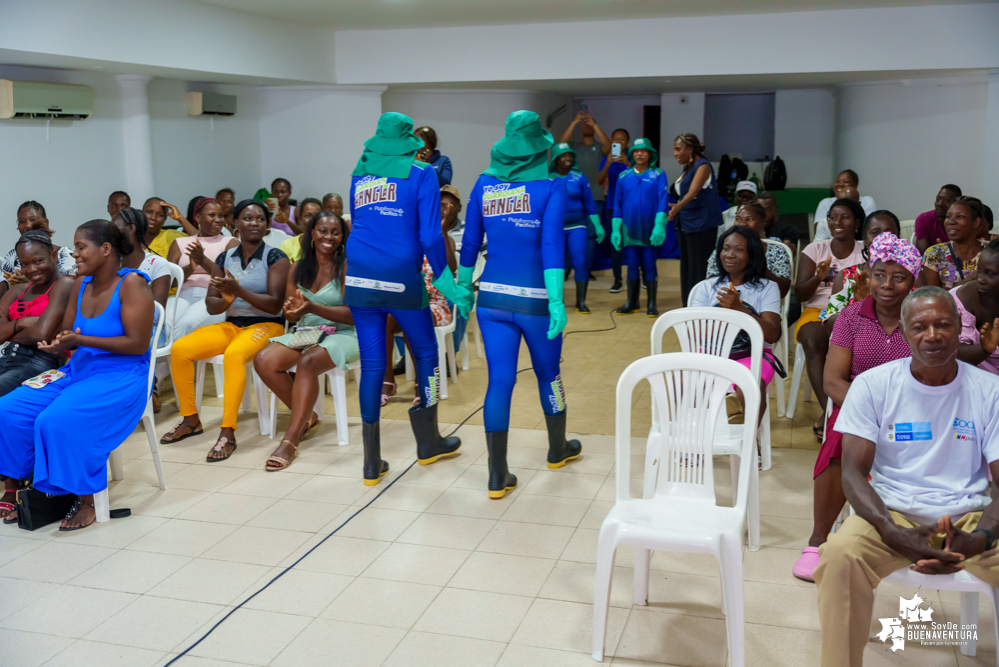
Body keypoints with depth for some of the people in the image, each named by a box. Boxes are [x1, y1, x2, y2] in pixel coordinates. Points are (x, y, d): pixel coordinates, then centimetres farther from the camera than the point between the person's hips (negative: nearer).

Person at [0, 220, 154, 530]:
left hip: (121, 378, -8)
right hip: (78, 371, 8)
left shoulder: (131, 283, -12)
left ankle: (87, 501, -10)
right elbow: (65, 335, 17)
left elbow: (137, 344, -17)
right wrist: (58, 345, -9)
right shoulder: (81, 285, 9)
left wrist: (80, 340, -20)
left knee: (57, 421, -28)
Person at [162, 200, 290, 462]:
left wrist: (239, 290, -24)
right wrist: (226, 300, -16)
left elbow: (275, 305, -13)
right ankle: (190, 420, 0)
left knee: (233, 354, -37)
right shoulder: (225, 259, 9)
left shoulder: (275, 258, -4)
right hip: (231, 324, 5)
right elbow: (211, 306, 8)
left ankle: (228, 432, -33)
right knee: (180, 349, -16)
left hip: (266, 325, -5)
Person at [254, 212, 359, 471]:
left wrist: (313, 307, -24)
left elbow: (353, 314, -14)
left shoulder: (347, 267, -7)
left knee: (307, 362, -36)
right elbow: (292, 316, 12)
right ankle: (307, 417, -2)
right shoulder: (298, 268, 10)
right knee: (264, 360, -21)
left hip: (342, 335, -5)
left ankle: (290, 442, -29)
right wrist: (291, 310, -13)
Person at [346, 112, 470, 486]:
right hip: (402, 279, -4)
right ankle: (428, 443, 27)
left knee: (372, 364, 6)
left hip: (360, 277, 4)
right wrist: (447, 282, -2)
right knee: (425, 353, 15)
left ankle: (372, 464, 9)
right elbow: (430, 235, -8)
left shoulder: (360, 174, 13)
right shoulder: (421, 174, -1)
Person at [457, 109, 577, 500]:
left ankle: (498, 475, 5)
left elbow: (470, 241, 8)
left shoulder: (485, 183, 5)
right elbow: (552, 244, -16)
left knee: (500, 381, 4)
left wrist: (463, 284, 19)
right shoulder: (550, 186, -5)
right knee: (548, 373, 17)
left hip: (493, 296, 3)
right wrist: (556, 300, -19)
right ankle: (558, 449, 38)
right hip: (535, 298, -2)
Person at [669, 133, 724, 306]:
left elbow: (693, 191, -29)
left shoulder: (703, 166, -12)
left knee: (699, 269, -9)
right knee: (686, 267, 10)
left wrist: (678, 206, -43)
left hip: (701, 226, -9)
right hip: (685, 225, 9)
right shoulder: (687, 168, 14)